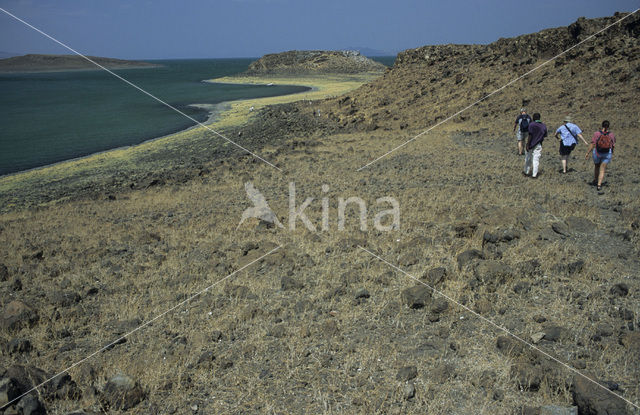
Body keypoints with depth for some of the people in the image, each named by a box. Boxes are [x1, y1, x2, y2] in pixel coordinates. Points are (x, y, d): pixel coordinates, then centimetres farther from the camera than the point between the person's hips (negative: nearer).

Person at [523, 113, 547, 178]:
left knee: (528, 159, 13)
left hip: (531, 144, -3)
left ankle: (526, 172, 23)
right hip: (538, 145, 3)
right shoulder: (544, 126, 3)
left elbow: (530, 136, -16)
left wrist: (527, 145, -14)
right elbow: (544, 136, 5)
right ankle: (534, 175, 4)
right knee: (536, 160, 5)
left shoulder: (532, 125, -11)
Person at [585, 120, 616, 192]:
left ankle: (595, 180, 36)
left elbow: (592, 144, -13)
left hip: (597, 153, 0)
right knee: (602, 170, 5)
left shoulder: (596, 134, -10)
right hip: (607, 154, 0)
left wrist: (587, 153, -6)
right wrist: (612, 152, 22)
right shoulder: (611, 135, -4)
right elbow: (613, 145, 4)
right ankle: (599, 185, -5)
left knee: (596, 165, 26)